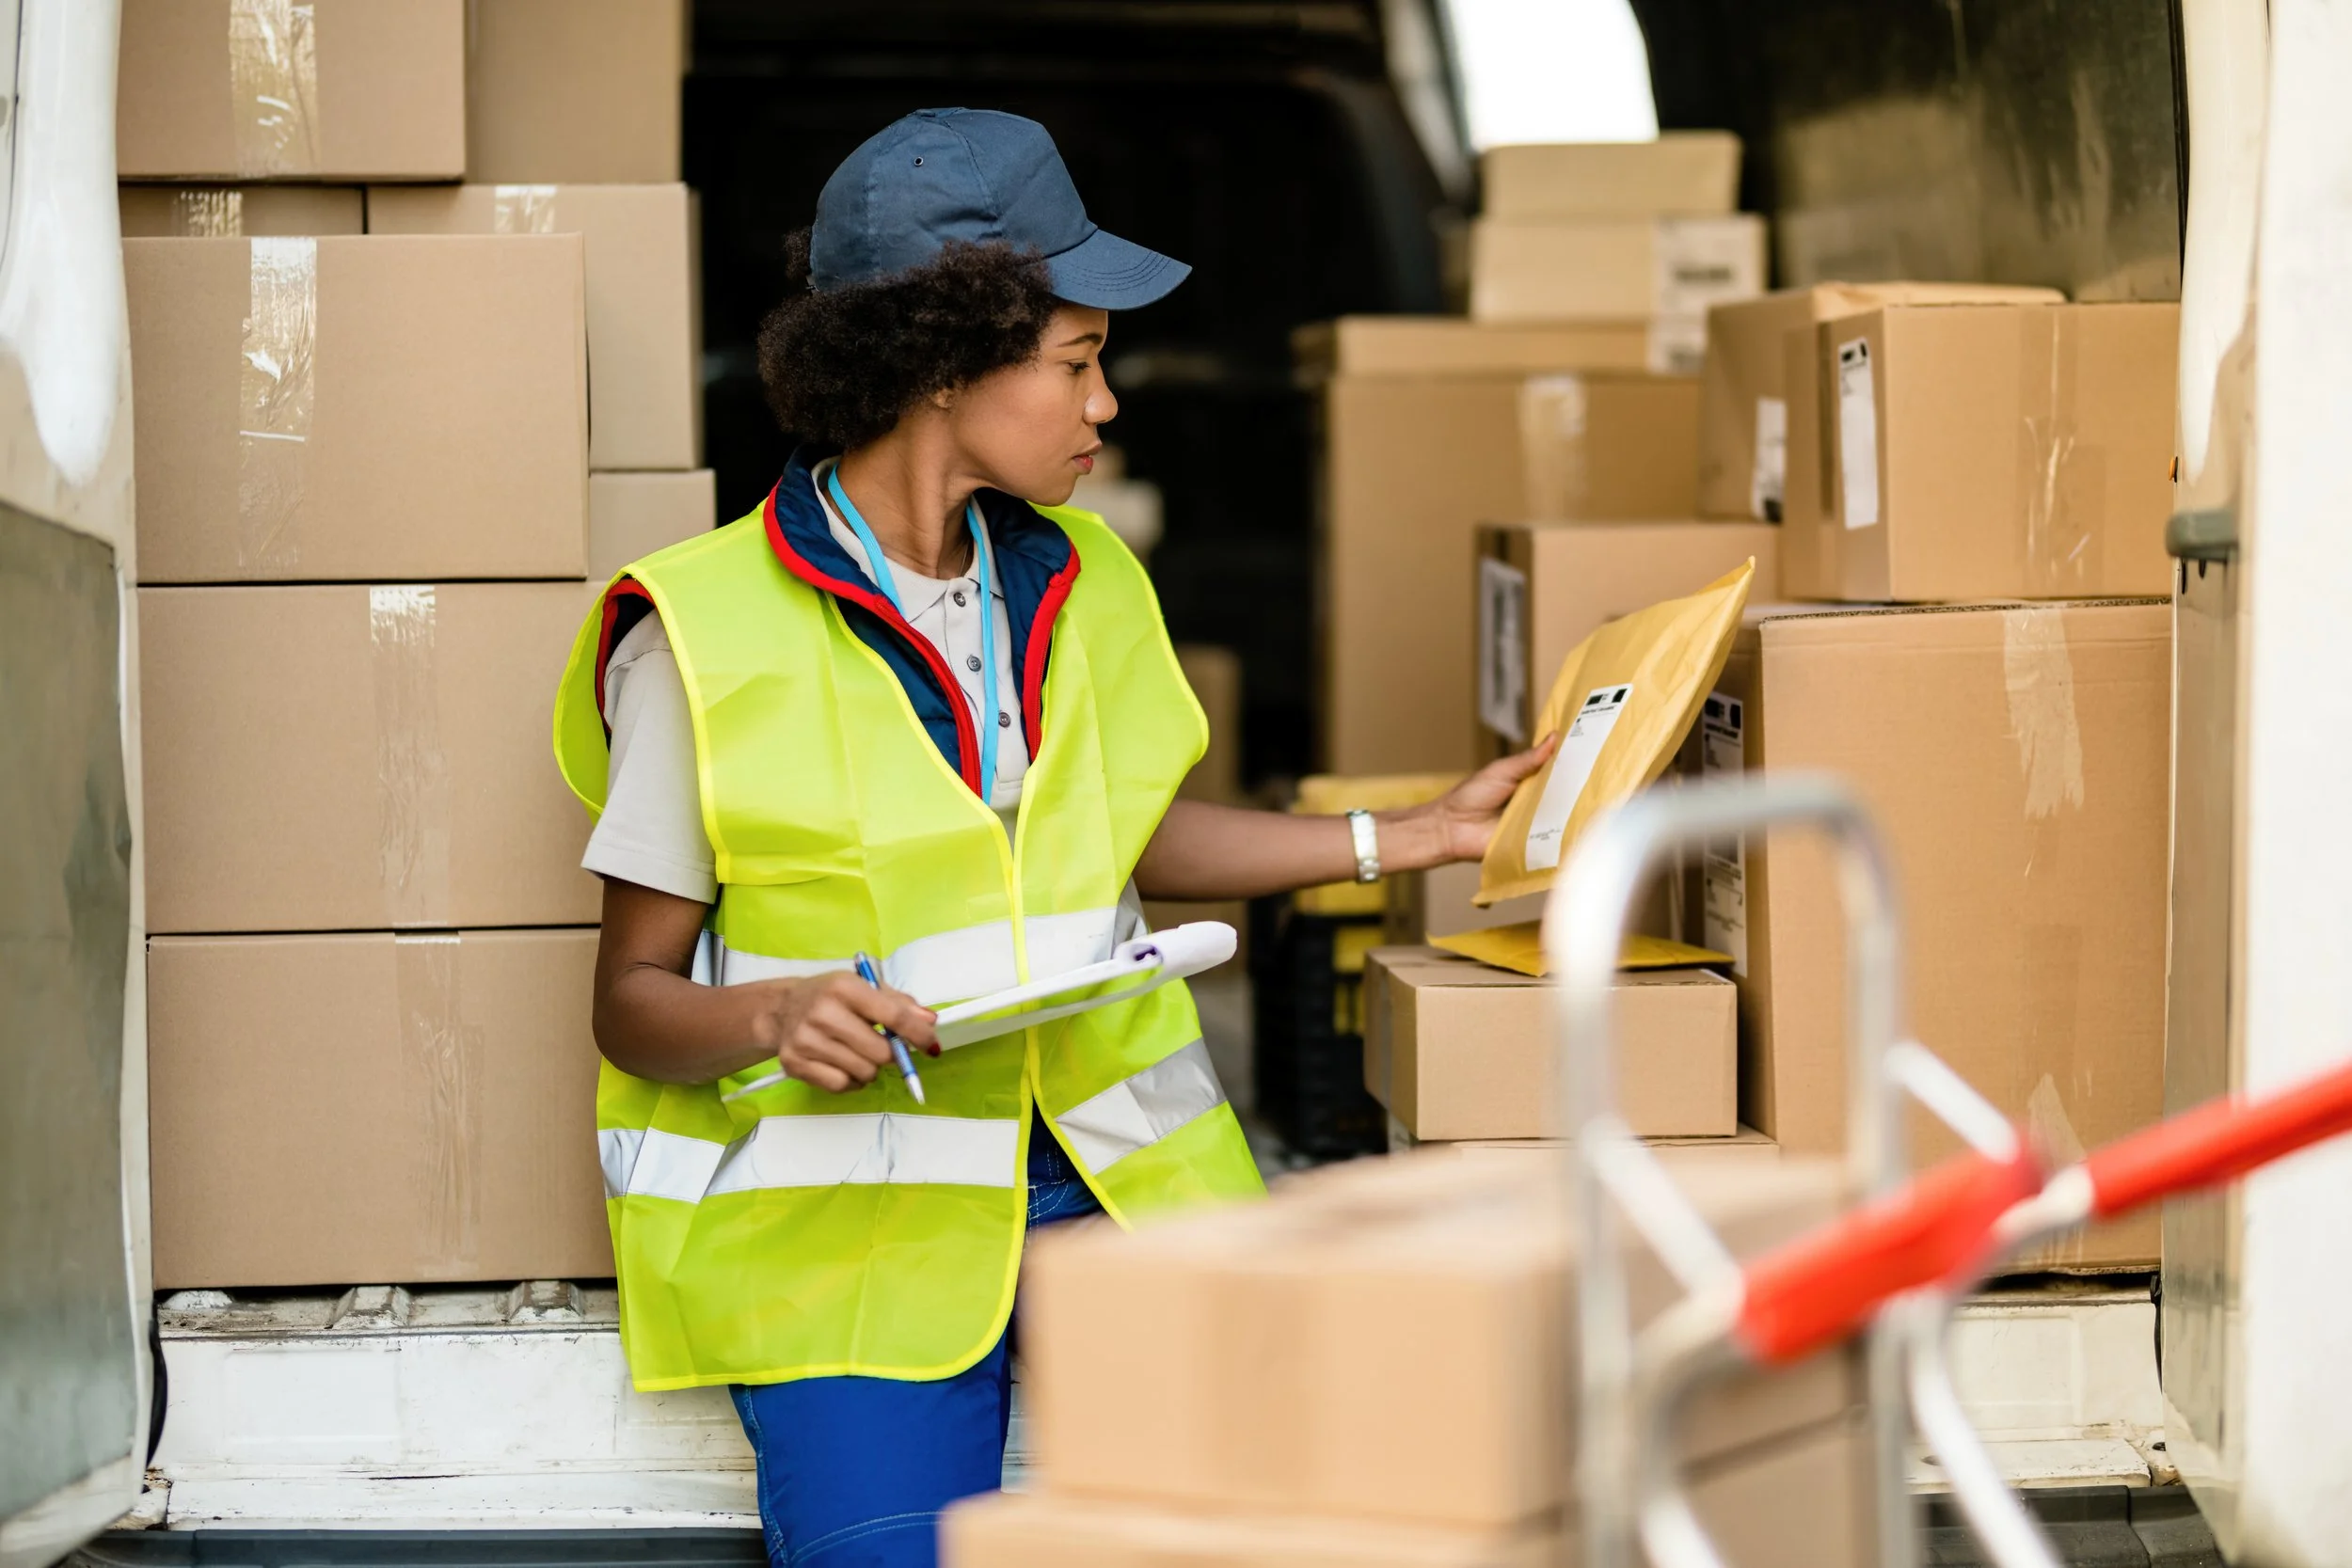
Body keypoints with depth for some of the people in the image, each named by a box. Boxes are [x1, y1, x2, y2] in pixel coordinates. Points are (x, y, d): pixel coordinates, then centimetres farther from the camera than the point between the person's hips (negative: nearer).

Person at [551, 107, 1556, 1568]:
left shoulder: (1081, 582, 11)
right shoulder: (707, 636, -7)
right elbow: (635, 998, -3)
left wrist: (1421, 834, 20)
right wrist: (775, 1018, -24)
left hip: (1110, 1166, 4)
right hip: (847, 1212, -4)